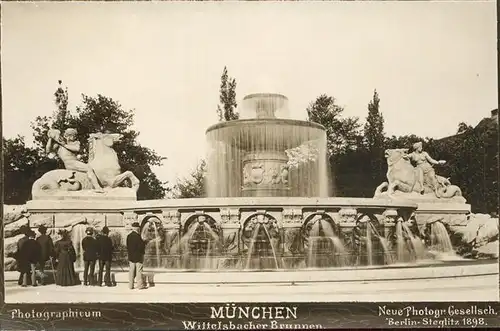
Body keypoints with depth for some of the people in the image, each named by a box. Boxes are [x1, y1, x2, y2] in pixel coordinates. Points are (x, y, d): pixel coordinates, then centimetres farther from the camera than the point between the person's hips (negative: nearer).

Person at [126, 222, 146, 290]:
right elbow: (141, 246, -16)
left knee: (131, 271, 8)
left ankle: (130, 285, 10)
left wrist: (129, 253, 17)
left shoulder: (129, 236, 6)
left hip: (131, 256, 6)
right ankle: (140, 285, 2)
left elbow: (127, 246, 11)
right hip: (138, 256, -6)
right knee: (139, 271, -1)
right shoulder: (137, 236, -16)